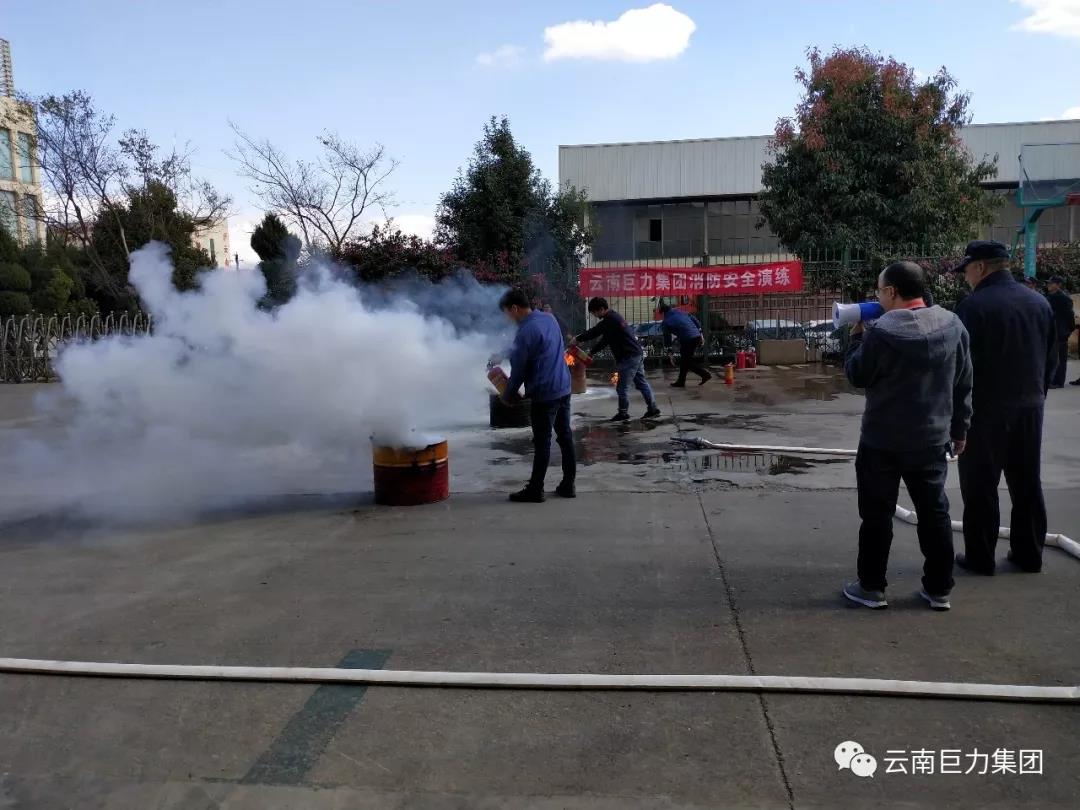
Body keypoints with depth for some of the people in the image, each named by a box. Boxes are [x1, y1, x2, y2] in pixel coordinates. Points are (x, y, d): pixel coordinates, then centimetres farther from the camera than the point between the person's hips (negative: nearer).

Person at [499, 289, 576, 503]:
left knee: (542, 443, 0)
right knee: (565, 436, 12)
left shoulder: (525, 332, -17)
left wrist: (507, 396, 2)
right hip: (564, 388, 8)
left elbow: (519, 368, -12)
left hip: (544, 393, -8)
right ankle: (568, 485, 19)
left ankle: (535, 490, 9)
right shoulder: (549, 319, 9)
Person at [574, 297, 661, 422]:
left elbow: (594, 332, -15)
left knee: (621, 387, 0)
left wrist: (578, 339, 0)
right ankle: (653, 409, 16)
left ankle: (623, 413, 10)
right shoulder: (613, 317, 16)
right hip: (636, 354, 10)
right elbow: (604, 339, 20)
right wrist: (591, 352, 17)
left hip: (629, 357, -10)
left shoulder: (610, 319, -16)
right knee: (642, 383, 13)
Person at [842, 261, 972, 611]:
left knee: (877, 513, 6)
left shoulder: (881, 332, -18)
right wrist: (959, 428, 16)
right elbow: (964, 384, 7)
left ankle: (871, 587, 13)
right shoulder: (953, 326, 1)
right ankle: (939, 589, 20)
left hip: (883, 440, -5)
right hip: (932, 438, 5)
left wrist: (856, 337, 6)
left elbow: (857, 376, -7)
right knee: (935, 511, 13)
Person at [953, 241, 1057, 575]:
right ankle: (1029, 554, 23)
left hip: (986, 408, -7)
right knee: (1027, 484, 15)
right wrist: (1037, 394, 22)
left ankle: (980, 557, 8)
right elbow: (1052, 358, 14)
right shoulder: (1040, 302, 8)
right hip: (1030, 407, 7)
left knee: (980, 487, 3)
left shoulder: (974, 305, -15)